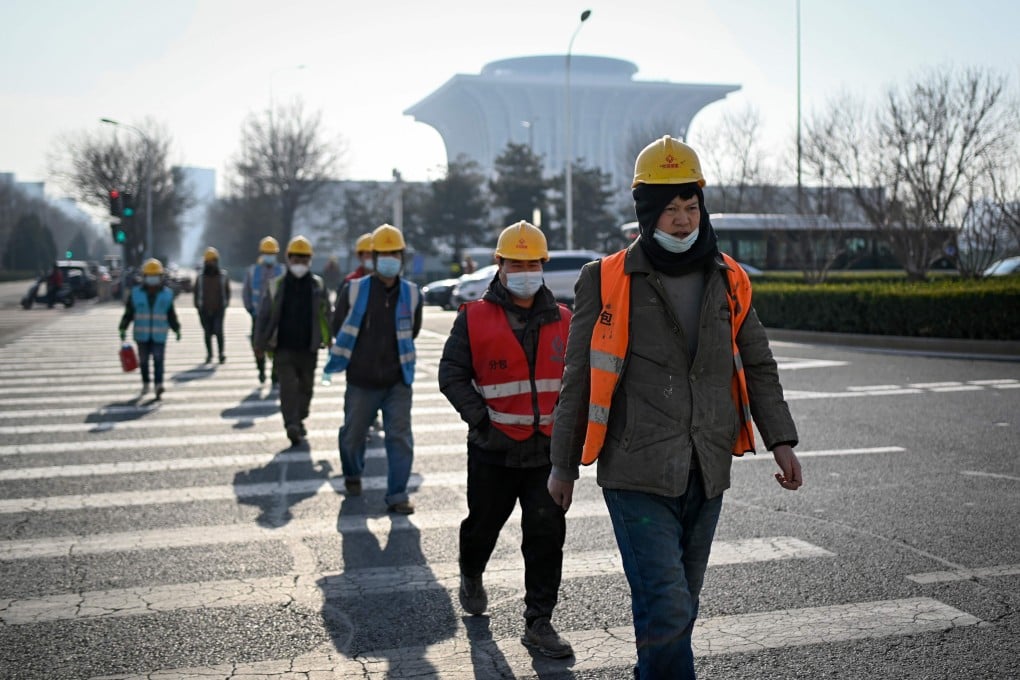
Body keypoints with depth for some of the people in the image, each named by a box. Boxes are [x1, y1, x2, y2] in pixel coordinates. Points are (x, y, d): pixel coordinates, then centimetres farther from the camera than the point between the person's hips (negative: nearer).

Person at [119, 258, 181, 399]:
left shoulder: (167, 294, 3)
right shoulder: (136, 293, 1)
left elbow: (171, 315, 9)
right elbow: (128, 313, 4)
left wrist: (176, 329, 1)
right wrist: (123, 329, -4)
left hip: (159, 336, -1)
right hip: (142, 335, 1)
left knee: (158, 360, -12)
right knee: (143, 361, 8)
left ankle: (159, 385, -19)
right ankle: (145, 383, 25)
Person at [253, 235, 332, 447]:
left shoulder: (317, 286, 4)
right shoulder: (277, 286, 0)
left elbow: (326, 316, 10)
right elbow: (263, 316, 3)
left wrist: (328, 341, 7)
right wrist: (260, 344, 2)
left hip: (308, 348, 2)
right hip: (283, 348, -2)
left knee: (305, 387, 12)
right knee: (288, 387, -12)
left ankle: (299, 420, 30)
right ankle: (292, 426, -17)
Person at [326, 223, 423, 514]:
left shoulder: (411, 294, -2)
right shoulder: (353, 290, -9)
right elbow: (338, 326, 5)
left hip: (398, 381, 1)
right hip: (361, 380, -1)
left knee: (400, 437, -3)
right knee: (353, 434, 15)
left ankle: (397, 495, 6)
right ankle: (352, 475, 43)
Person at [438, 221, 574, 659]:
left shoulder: (562, 322, 7)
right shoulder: (474, 318, -3)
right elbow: (452, 375, -4)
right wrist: (482, 419, -13)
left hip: (548, 450, 2)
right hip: (493, 450, -2)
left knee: (547, 535, -1)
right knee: (484, 524, 15)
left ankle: (538, 623, 9)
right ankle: (471, 576, 47)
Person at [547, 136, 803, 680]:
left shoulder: (728, 281, 9)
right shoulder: (607, 281, -3)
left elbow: (758, 367, 15)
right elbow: (578, 380, 1)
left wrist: (780, 441, 2)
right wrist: (563, 466, 5)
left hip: (705, 474, 5)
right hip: (637, 475, -5)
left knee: (679, 607, 15)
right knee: (666, 607, -12)